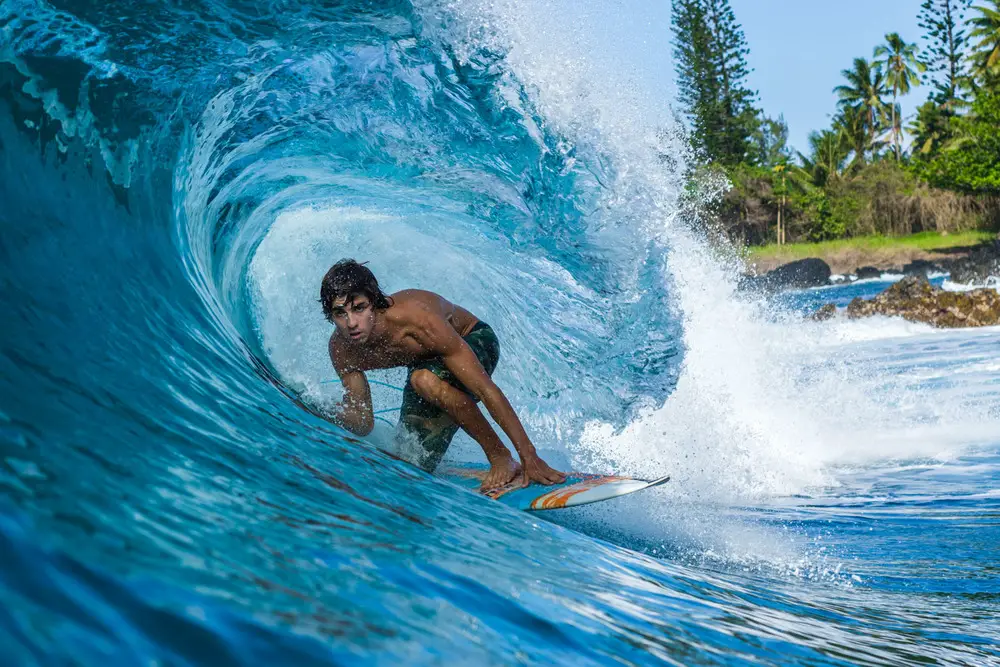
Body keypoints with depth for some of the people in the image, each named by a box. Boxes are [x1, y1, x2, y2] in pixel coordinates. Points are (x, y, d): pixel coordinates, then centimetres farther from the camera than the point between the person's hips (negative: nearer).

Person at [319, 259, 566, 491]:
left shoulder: (416, 317, -40)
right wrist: (330, 416, -34)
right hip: (426, 363, 6)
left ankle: (501, 458, -23)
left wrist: (529, 457, -41)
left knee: (426, 380, -40)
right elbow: (364, 423, -11)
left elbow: (485, 389, -40)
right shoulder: (341, 349, -22)